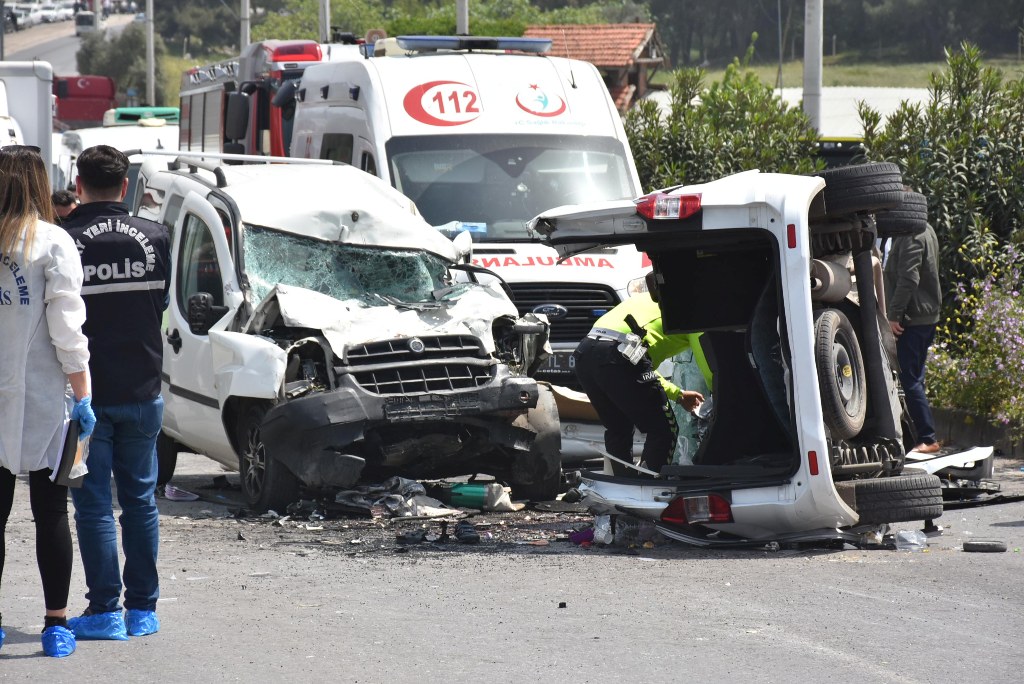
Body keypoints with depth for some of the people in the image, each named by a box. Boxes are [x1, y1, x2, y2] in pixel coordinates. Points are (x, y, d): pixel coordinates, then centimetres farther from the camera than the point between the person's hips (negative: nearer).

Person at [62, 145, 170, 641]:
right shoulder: (155, 238, -2)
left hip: (86, 391, -3)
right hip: (142, 390, 3)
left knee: (94, 504, 2)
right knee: (140, 499, 12)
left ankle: (105, 610, 1)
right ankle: (143, 609, 14)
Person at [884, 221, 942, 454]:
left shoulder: (911, 237, -17)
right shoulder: (926, 231, 16)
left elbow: (908, 280, -24)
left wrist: (894, 315, -20)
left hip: (913, 319, -10)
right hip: (928, 316, 10)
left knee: (909, 379, -9)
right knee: (914, 379, 14)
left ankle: (927, 439, -10)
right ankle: (925, 436, 17)